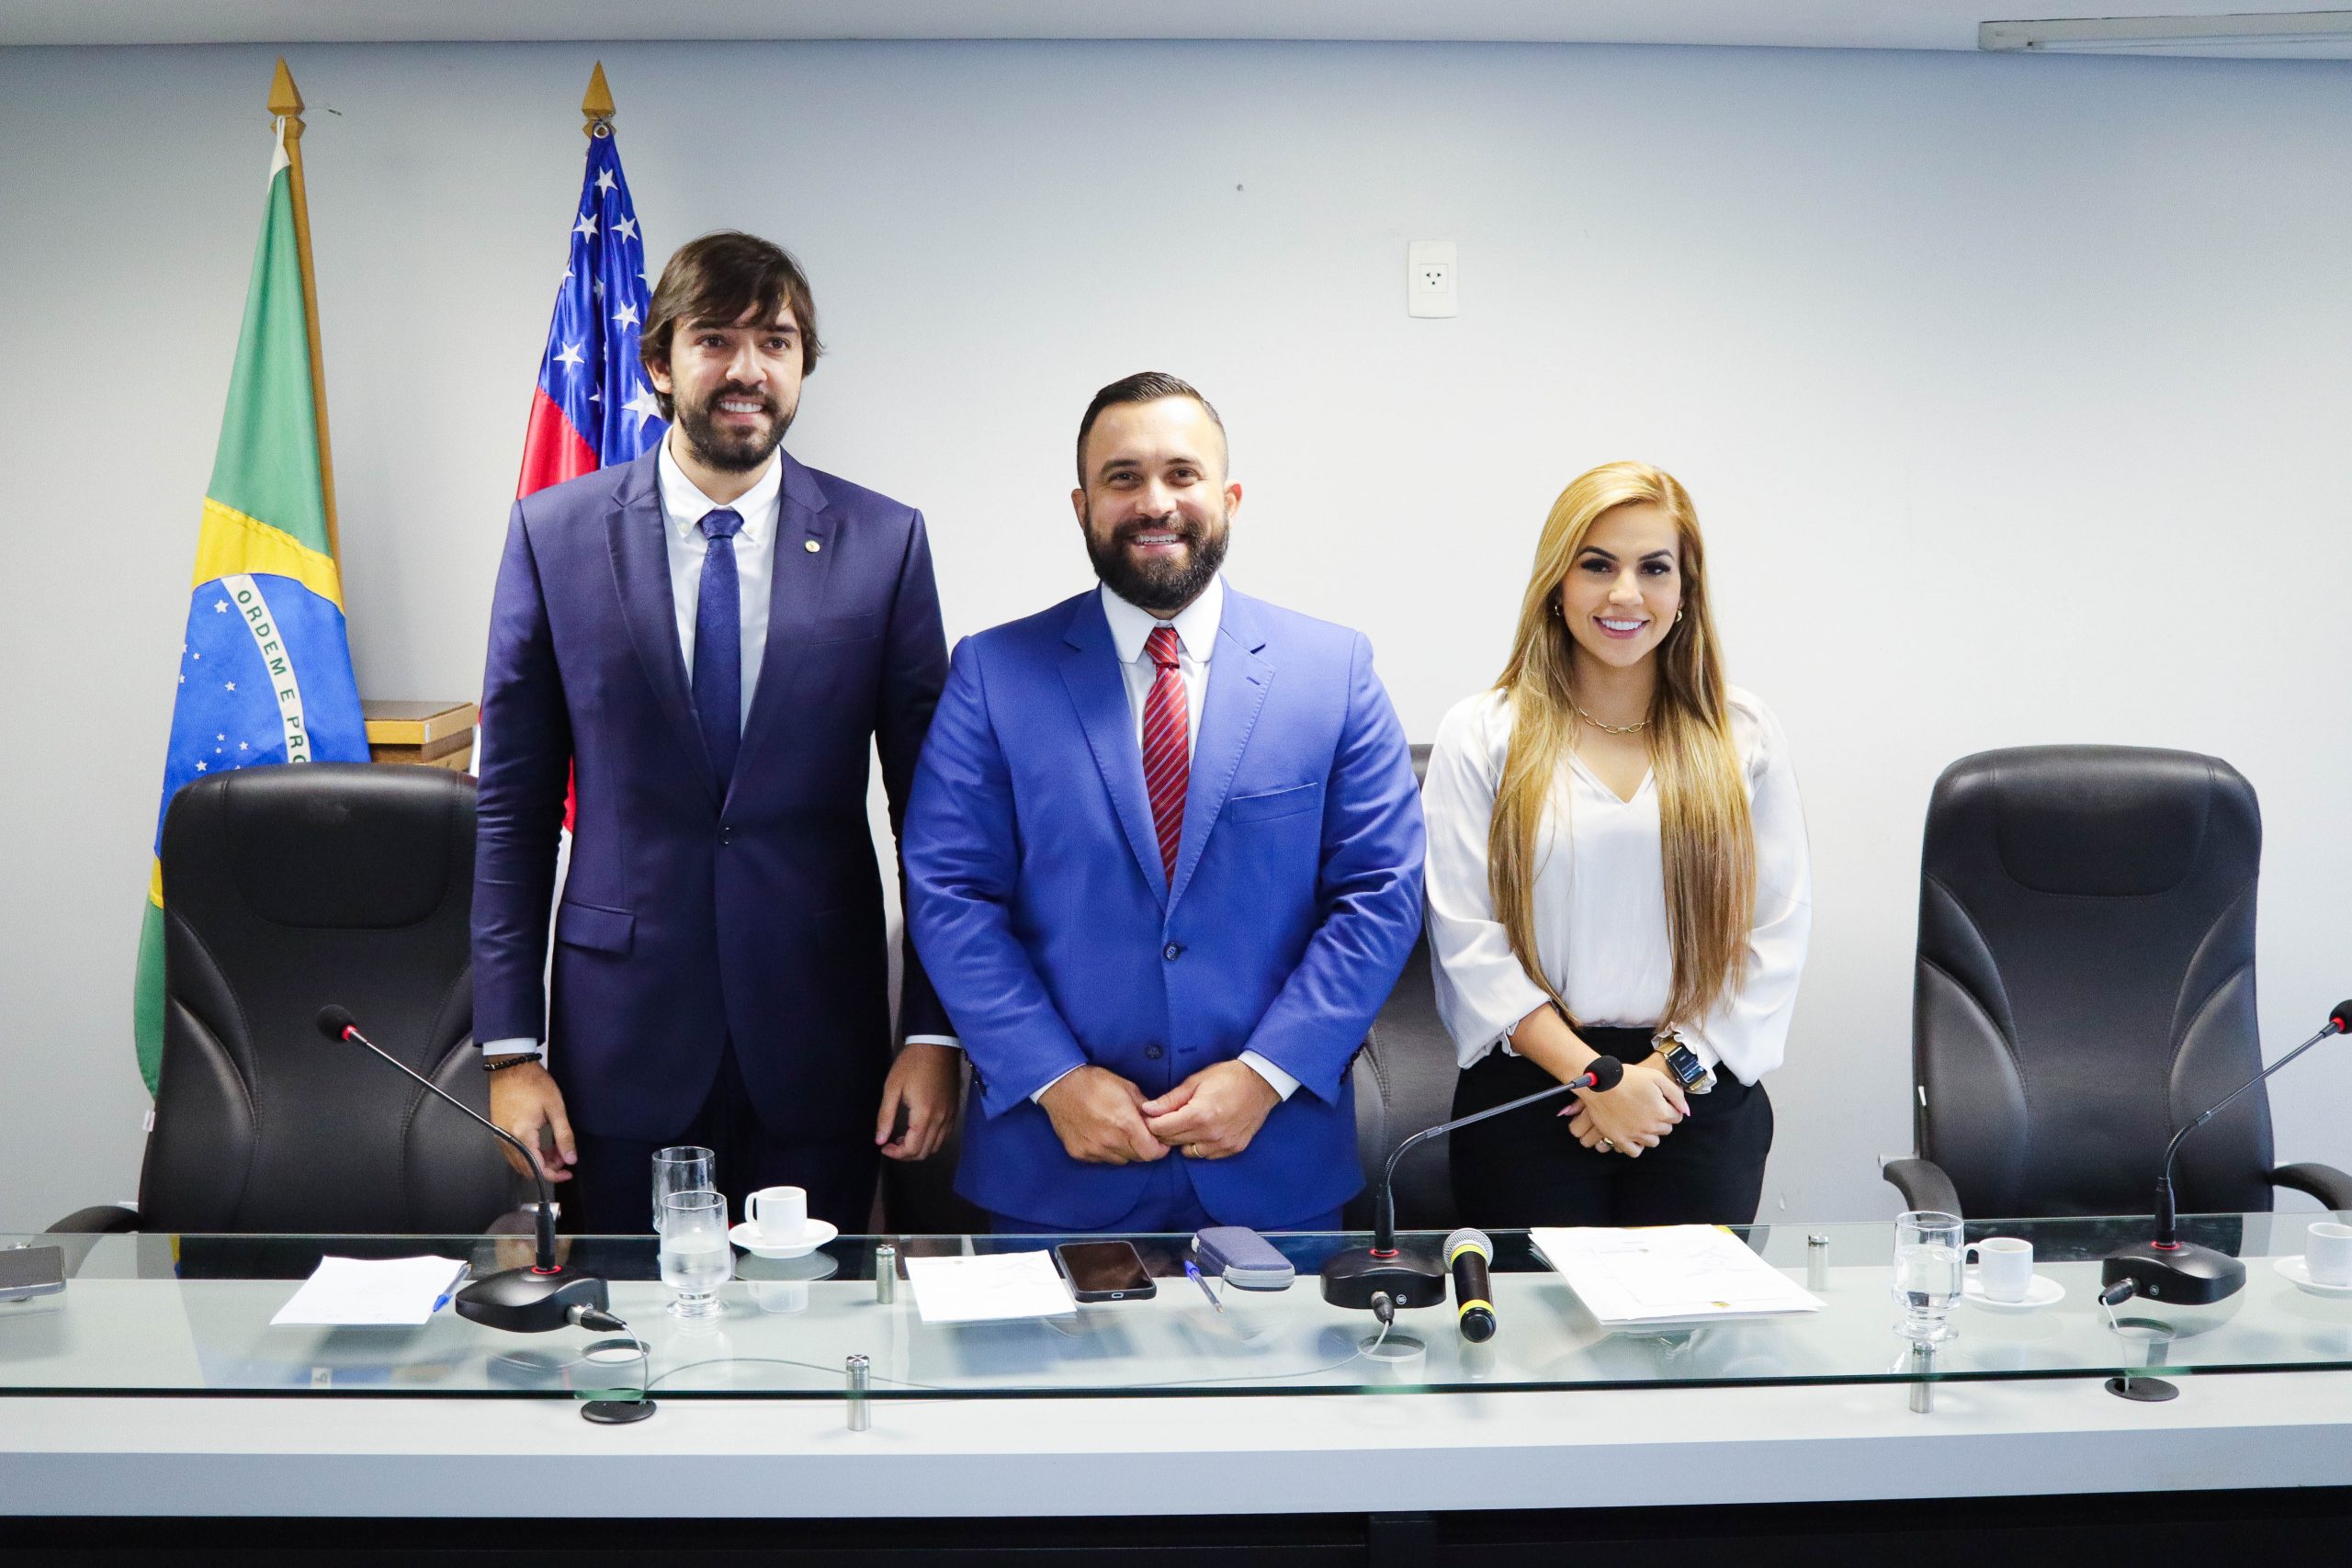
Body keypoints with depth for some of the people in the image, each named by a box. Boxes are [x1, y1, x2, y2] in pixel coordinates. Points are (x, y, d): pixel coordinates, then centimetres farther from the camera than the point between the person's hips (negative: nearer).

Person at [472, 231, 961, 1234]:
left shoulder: (884, 542, 0)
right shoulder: (554, 536, 1)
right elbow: (512, 807, 2)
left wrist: (935, 1035, -3)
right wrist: (509, 1048, -2)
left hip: (818, 1045, 0)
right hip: (622, 1037, 0)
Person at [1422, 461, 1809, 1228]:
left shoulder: (1743, 734, 6)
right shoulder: (1482, 735, 1)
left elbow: (1778, 932, 2)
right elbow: (1466, 936, -5)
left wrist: (1671, 1069, -8)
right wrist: (1595, 1076, -12)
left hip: (1703, 1107, 1)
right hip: (1527, 1101, -1)